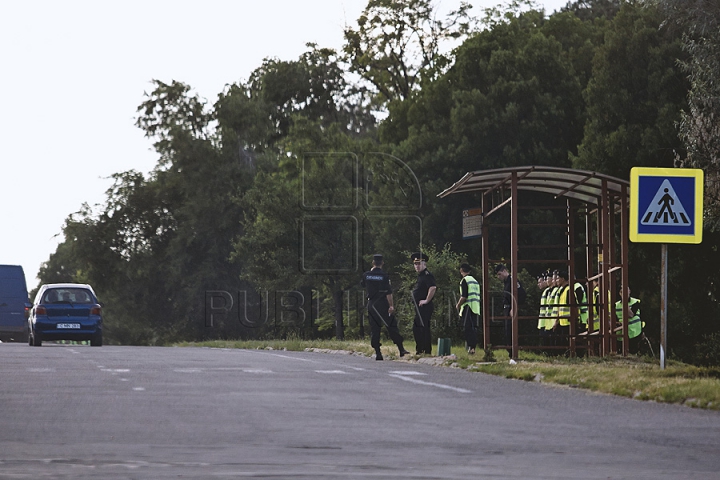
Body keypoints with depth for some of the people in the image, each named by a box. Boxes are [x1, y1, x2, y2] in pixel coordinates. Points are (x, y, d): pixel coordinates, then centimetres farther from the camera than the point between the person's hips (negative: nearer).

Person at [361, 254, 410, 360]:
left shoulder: (366, 275, 0)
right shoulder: (384, 276, -9)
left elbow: (363, 285, 21)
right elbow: (389, 293, -12)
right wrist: (391, 305, -8)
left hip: (371, 304, 3)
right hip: (383, 305, -2)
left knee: (374, 329, 5)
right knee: (392, 326, 4)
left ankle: (377, 353, 1)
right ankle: (401, 350, 5)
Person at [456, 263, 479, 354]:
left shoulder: (464, 280, -8)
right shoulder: (475, 281, 17)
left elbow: (464, 296, -16)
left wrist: (458, 305, 0)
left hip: (468, 307, -7)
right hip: (476, 308, 7)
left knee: (468, 328, -8)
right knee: (473, 327, 10)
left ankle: (470, 347, -16)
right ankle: (473, 346, 9)